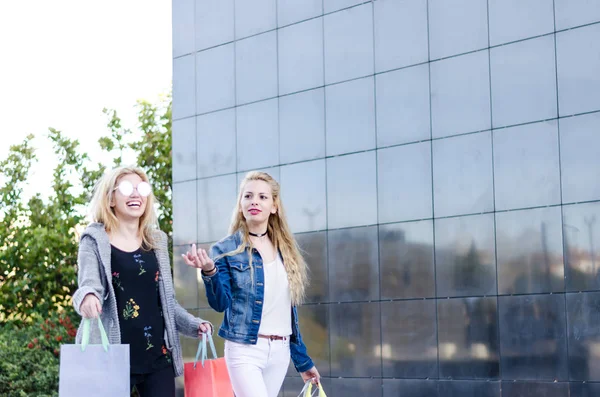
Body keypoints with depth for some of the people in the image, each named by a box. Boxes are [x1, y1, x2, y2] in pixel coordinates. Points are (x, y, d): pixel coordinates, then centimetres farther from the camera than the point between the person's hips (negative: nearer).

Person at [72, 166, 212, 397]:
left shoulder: (157, 241, 15)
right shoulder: (95, 240, 2)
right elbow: (89, 285, -13)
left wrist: (193, 325, 7)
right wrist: (87, 297, -35)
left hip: (158, 356, 5)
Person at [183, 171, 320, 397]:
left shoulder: (285, 250, 11)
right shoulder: (226, 249, -2)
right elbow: (221, 304, -10)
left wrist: (303, 360, 16)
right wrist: (209, 272, -29)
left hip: (280, 351, 5)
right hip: (245, 350, -5)